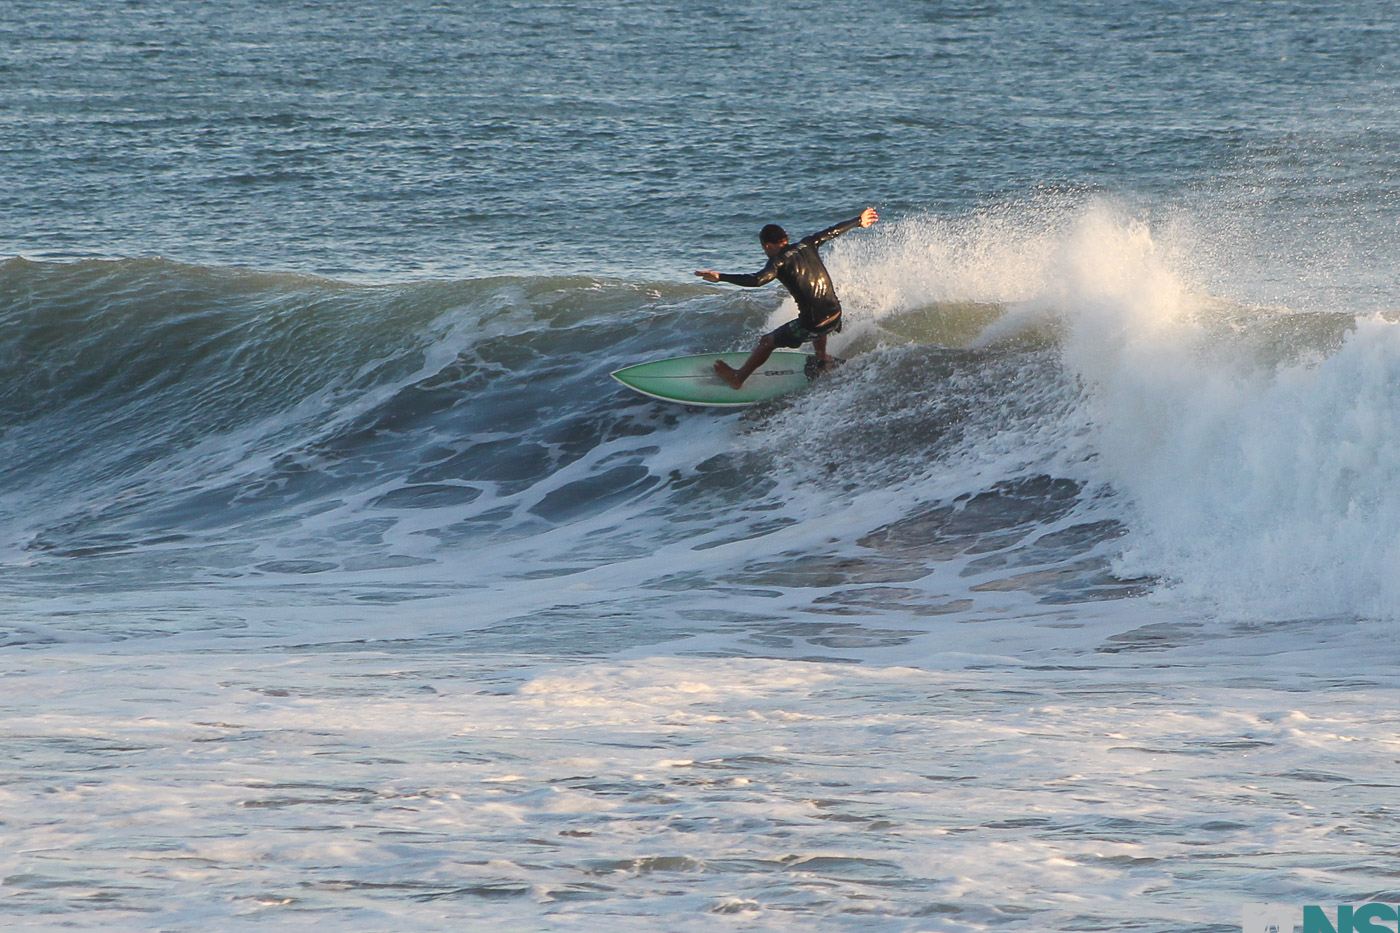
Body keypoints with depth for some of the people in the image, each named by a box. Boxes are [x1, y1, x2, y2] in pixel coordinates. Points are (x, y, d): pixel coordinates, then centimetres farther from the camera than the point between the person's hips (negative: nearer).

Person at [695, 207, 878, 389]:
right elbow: (834, 231, 20)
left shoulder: (779, 261, -10)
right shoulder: (807, 245, 7)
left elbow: (758, 280, -28)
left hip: (813, 325, -6)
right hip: (835, 317, 6)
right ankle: (822, 359, 46)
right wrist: (859, 222, 37)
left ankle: (738, 378, 25)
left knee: (767, 342, 14)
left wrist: (720, 277, -29)